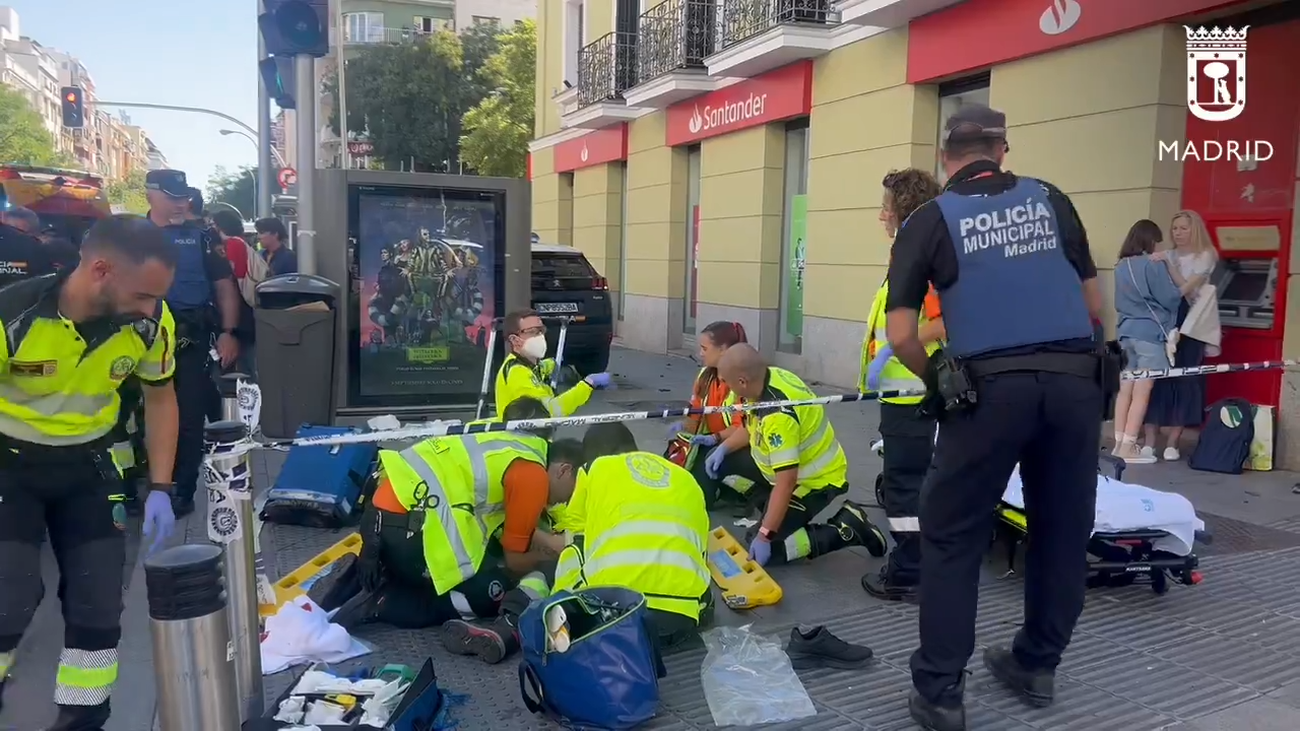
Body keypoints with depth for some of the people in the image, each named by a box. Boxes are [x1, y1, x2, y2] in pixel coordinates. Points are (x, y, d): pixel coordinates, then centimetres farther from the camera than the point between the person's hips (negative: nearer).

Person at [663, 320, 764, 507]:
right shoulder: (706, 376, 3)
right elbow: (698, 417, 4)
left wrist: (715, 439, -35)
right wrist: (683, 426, -16)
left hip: (752, 450, -8)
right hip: (717, 445, 8)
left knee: (708, 457, -32)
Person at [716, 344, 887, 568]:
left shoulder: (777, 414, -36)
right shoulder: (770, 376, -10)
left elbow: (786, 482, -34)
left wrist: (764, 536, -30)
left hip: (815, 481, -9)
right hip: (800, 467, 9)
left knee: (761, 548, -11)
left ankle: (846, 529, -4)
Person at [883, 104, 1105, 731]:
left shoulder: (930, 220, 3)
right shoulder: (1051, 201, 12)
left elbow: (901, 335, -4)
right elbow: (1093, 305, 15)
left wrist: (939, 381, 13)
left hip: (992, 388, -3)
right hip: (1075, 382, 4)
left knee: (950, 536, 8)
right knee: (1063, 530, 19)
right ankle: (1036, 666, 34)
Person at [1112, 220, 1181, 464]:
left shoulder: (1121, 266, 11)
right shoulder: (1153, 264, -10)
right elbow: (1171, 298, -8)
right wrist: (1183, 289, 11)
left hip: (1127, 332, 7)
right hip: (1150, 333, -7)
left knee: (1125, 390, 8)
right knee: (1141, 393, -4)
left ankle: (1120, 443, 10)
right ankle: (1128, 447, -4)